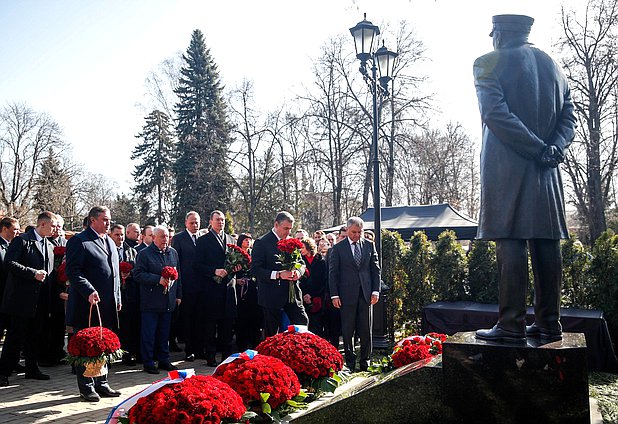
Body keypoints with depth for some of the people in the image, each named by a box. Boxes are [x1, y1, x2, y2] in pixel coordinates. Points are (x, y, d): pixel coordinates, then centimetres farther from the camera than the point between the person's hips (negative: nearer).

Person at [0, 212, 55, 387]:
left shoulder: (49, 246, 16)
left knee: (36, 336, 13)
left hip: (41, 300, 7)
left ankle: (32, 369, 23)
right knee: (15, 336, -2)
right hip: (23, 298, -7)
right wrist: (33, 273, -20)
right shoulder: (22, 241, -7)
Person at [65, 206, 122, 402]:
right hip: (88, 305, -8)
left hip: (108, 305, 8)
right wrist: (89, 292, -25)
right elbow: (73, 271, -16)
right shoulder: (79, 241, -8)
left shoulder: (109, 242, 17)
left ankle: (101, 384, 25)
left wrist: (117, 298, 16)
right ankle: (86, 387, 13)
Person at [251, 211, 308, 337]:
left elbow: (302, 263, 18)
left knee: (303, 323, -1)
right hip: (272, 296, -5)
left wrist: (298, 271, -7)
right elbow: (255, 270, -14)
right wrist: (278, 274, -24)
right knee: (271, 334, 5)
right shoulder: (262, 243, -8)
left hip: (293, 293, 5)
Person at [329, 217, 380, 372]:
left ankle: (365, 362, 17)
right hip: (347, 294, -2)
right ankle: (350, 363, 14)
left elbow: (376, 269, 9)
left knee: (366, 330, 5)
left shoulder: (369, 245, 9)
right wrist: (334, 295, -6)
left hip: (366, 294, 2)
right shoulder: (337, 248, 2)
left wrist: (376, 291, 1)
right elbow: (333, 273, 1)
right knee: (347, 330, 3)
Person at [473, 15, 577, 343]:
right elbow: (567, 116, 11)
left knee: (510, 242, -7)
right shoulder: (551, 65, 18)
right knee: (546, 243, 6)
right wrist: (552, 148, -3)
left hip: (507, 166, -5)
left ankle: (511, 325, -6)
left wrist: (538, 149, -12)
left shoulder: (489, 63, -1)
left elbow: (495, 113, -14)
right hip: (546, 171, 6)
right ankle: (548, 324, 11)